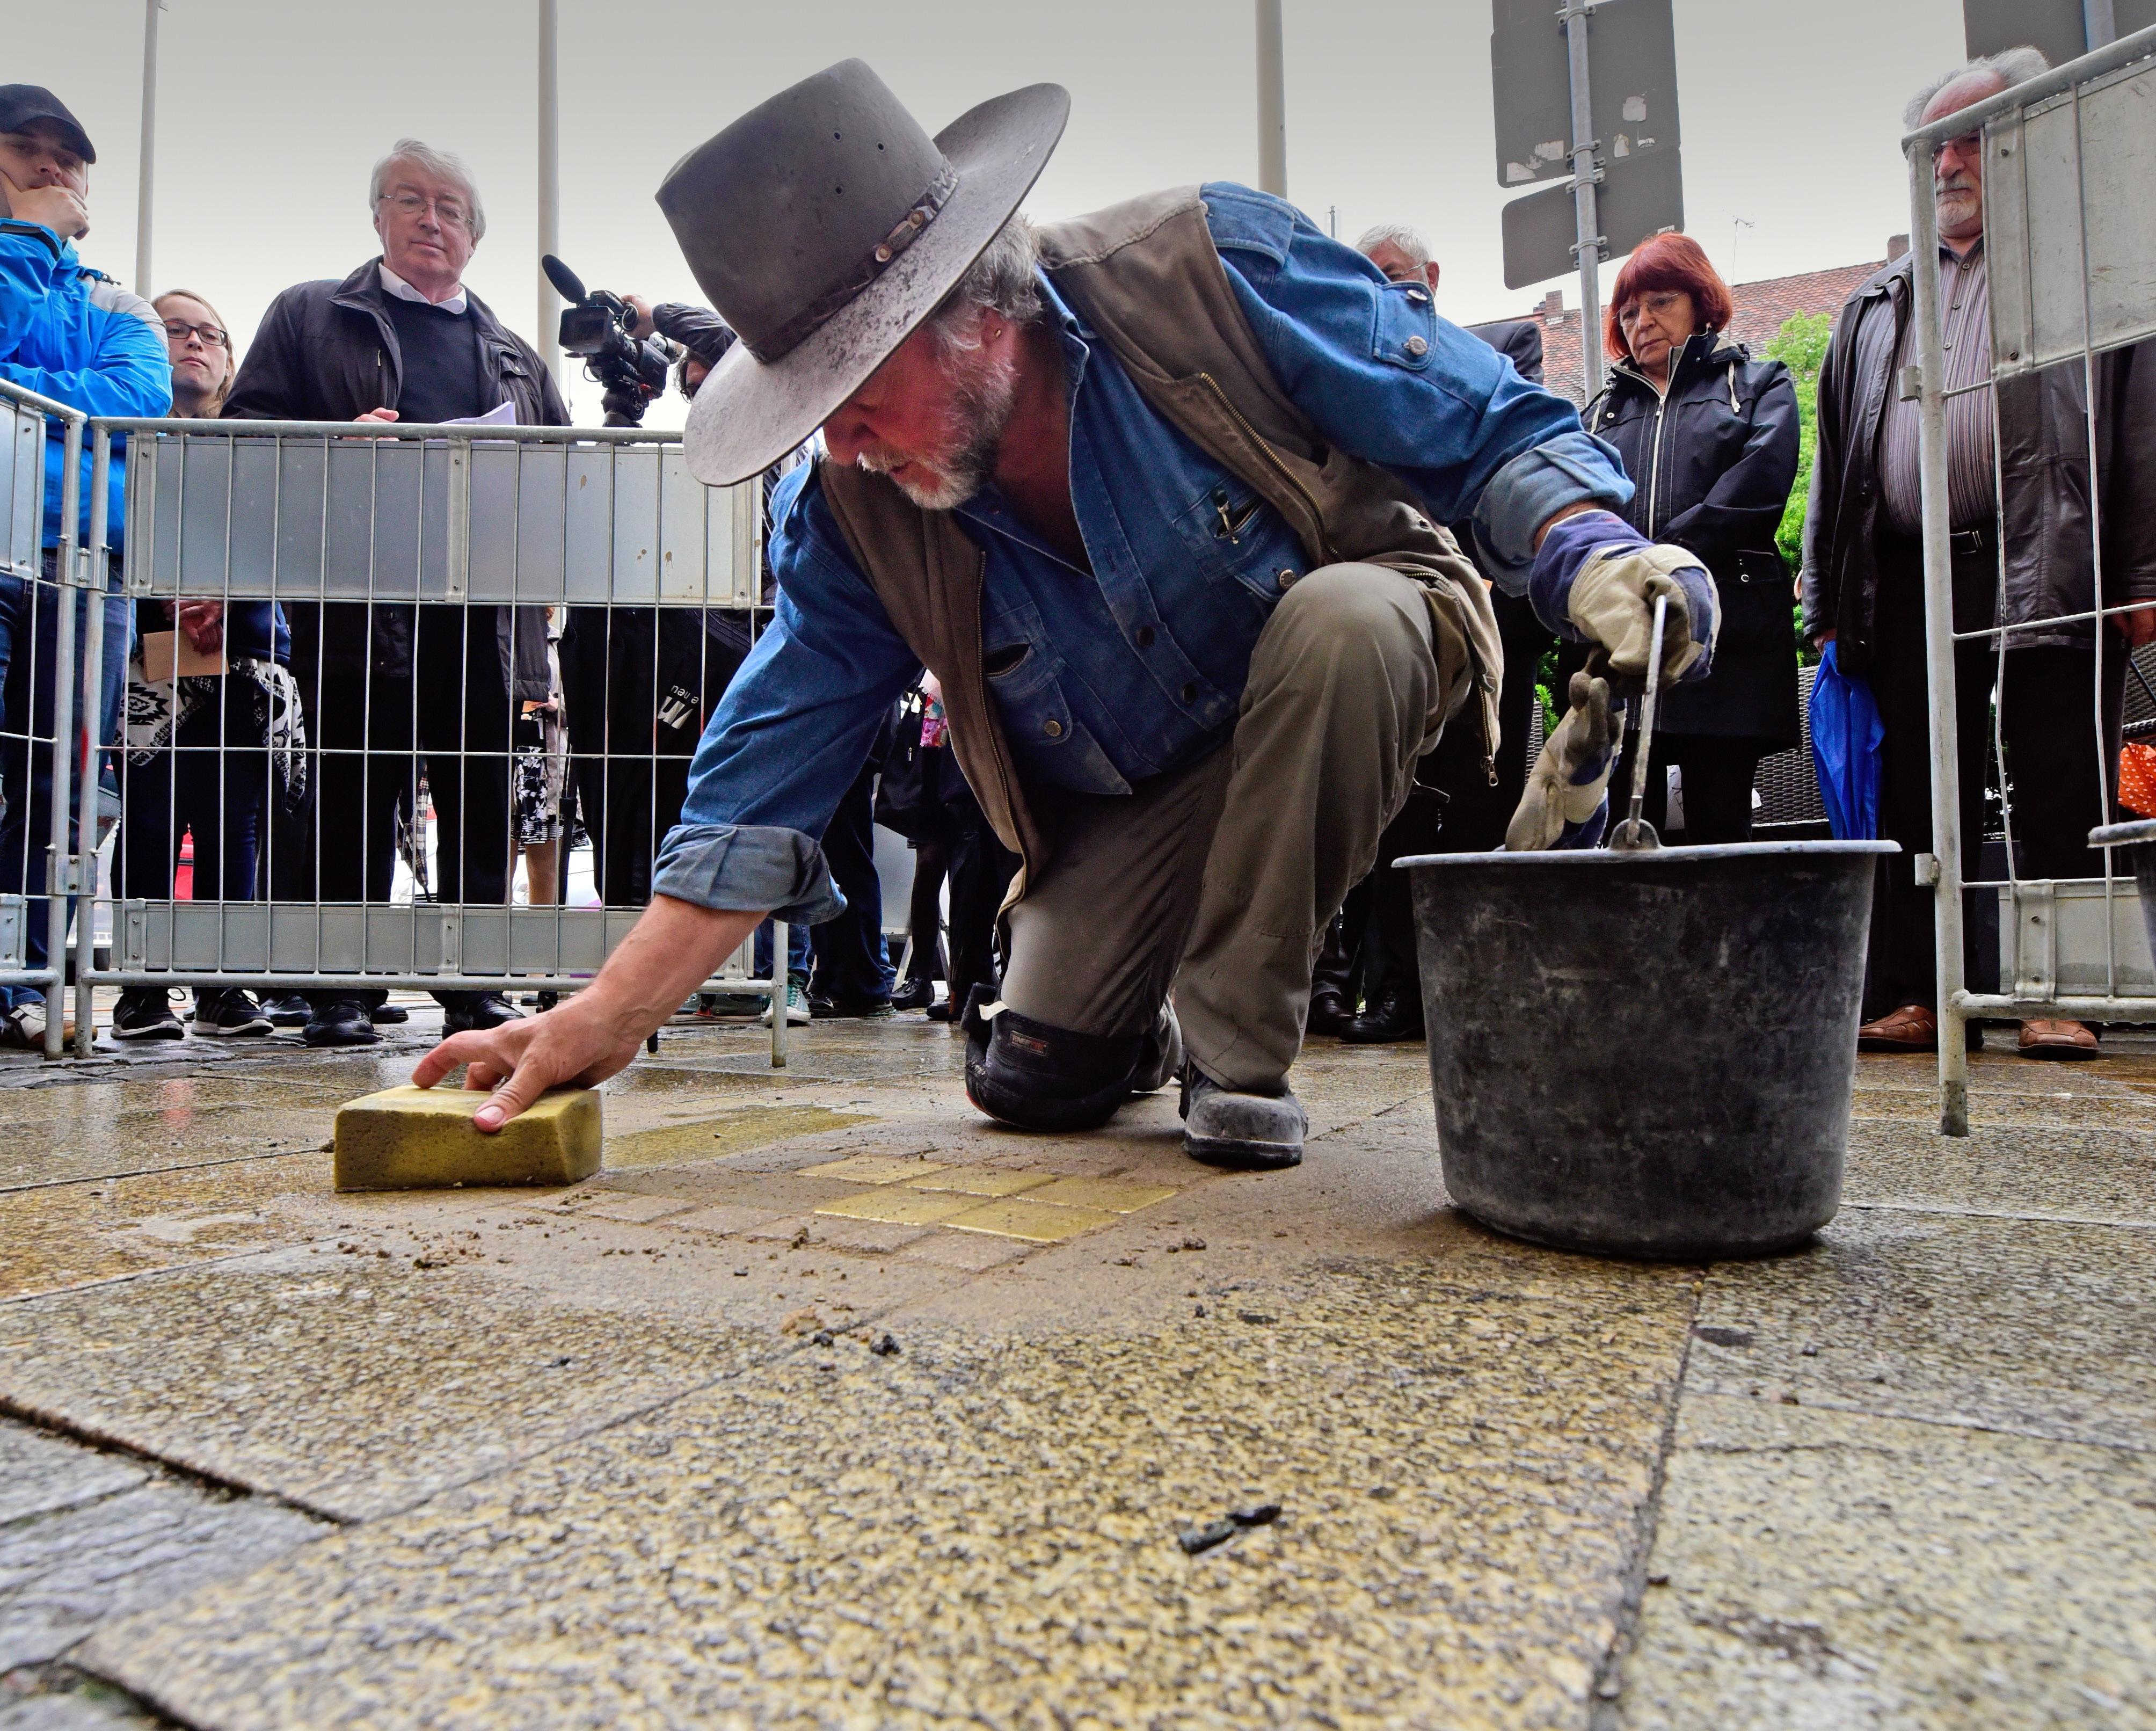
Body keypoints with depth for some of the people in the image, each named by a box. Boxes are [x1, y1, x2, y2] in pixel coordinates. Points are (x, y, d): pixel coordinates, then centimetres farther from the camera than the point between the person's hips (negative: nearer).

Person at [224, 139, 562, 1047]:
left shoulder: (515, 353, 24)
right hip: (361, 605, -2)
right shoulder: (308, 316, 16)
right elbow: (245, 425, 6)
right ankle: (345, 988, 7)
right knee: (354, 798, -2)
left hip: (486, 614, 3)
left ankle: (475, 982, 11)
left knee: (482, 802, 3)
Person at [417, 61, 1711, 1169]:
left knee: (1340, 614, -37)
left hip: (1357, 666, -1)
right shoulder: (852, 512, -14)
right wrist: (605, 1022, -17)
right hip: (1132, 802, 3)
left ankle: (1238, 1046, -19)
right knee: (1032, 1079, -10)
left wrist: (1595, 561, -36)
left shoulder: (1216, 265, -23)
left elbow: (1487, 427, -16)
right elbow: (767, 773, -12)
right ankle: (1146, 1020, 28)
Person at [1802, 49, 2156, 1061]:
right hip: (1908, 579, 4)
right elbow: (1835, 454, 17)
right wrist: (1828, 600, 9)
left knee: (2056, 799, -2)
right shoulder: (1880, 304, 22)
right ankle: (1919, 996, 9)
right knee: (1916, 800, 4)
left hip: (2043, 573, -4)